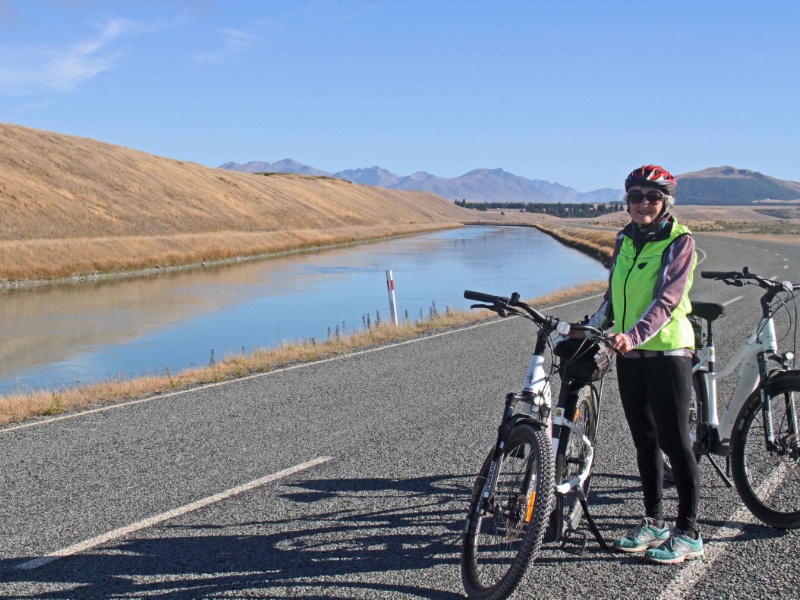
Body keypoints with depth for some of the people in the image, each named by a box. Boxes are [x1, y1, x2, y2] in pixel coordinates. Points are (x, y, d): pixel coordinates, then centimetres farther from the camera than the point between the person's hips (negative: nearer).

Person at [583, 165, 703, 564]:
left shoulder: (679, 241, -9)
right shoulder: (626, 240, 11)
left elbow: (667, 299, -21)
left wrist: (634, 335, -35)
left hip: (667, 352, -6)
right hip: (629, 354, 6)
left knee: (674, 442, -3)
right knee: (644, 441, 12)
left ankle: (689, 534, 6)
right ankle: (654, 522, 24)